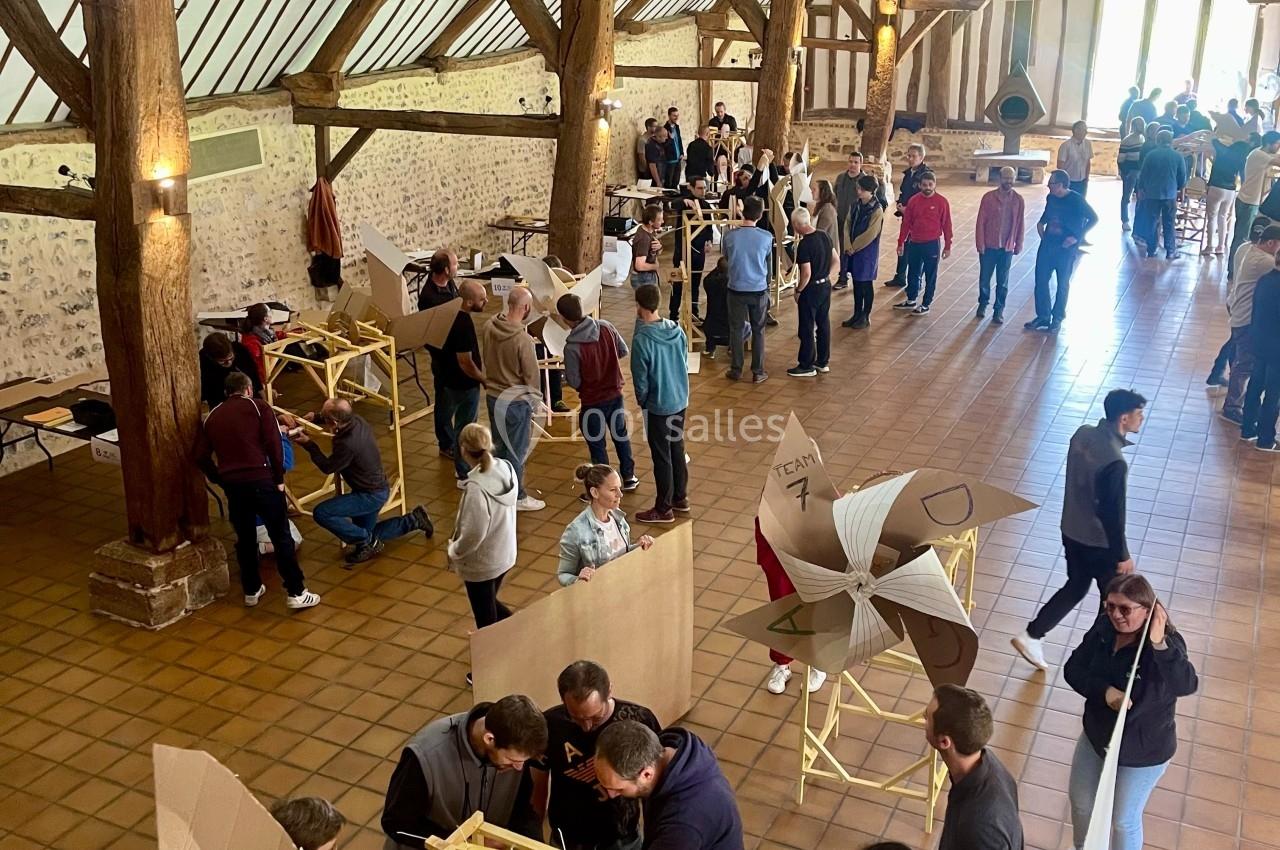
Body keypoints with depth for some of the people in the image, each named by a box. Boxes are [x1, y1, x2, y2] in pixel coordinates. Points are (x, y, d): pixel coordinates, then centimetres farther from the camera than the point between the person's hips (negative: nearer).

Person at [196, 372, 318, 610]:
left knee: (245, 538, 19)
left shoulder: (212, 416, 17)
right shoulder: (259, 407, 4)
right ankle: (296, 593, 2)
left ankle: (251, 591, 27)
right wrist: (279, 479, 0)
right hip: (260, 479, -4)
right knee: (281, 537, 2)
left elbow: (201, 457, 12)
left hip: (231, 484, 4)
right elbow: (274, 445, -7)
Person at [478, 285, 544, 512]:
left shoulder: (489, 327, -7)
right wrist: (533, 402, -1)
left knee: (499, 445, 22)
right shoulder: (523, 339, -26)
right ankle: (517, 497, 22)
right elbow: (531, 376, -16)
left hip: (492, 396, 7)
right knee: (517, 450, 9)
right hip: (516, 401, -7)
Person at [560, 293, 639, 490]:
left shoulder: (572, 348, -27)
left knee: (597, 444, 13)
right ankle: (629, 477, 38)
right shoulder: (606, 327, -12)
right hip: (615, 393, 5)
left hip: (593, 402, -5)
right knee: (621, 435, 25)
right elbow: (623, 351, 0)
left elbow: (573, 382, -18)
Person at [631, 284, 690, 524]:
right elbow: (684, 363, 6)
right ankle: (680, 498, 34)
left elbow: (640, 379, -16)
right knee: (677, 450, 20)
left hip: (658, 406, -6)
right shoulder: (677, 330, -5)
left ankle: (664, 509, 17)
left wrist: (642, 401, 2)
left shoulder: (642, 339, -24)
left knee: (662, 457, 5)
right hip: (680, 400, 6)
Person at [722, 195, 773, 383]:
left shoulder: (730, 236, -12)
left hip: (737, 289, 0)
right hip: (759, 290, 0)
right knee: (758, 331, 11)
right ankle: (758, 372, 16)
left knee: (736, 329, 13)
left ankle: (736, 370, 19)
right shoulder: (766, 237, -12)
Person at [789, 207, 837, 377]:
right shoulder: (825, 236, 1)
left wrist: (798, 291, -11)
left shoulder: (804, 245, -23)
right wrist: (826, 276, 14)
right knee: (823, 324, 16)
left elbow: (807, 274, -24)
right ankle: (823, 361, 26)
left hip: (811, 289, -8)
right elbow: (836, 261, 9)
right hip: (825, 286, 8)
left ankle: (806, 366, 11)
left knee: (806, 329, 3)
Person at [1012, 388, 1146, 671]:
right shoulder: (1115, 462, -31)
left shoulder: (1083, 434, -6)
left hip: (1071, 531, 8)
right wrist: (1123, 555, -12)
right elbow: (1112, 514, -24)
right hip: (1099, 542, -8)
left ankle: (1031, 637, 23)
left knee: (1075, 587, 23)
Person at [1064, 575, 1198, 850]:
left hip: (1142, 752, -5)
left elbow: (1186, 685, -45)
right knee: (1080, 801, 25)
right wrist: (1104, 690, -26)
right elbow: (1073, 669, -10)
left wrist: (1158, 645, -53)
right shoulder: (1104, 628, -14)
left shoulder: (1167, 644, -29)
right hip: (1095, 736, 5)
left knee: (1124, 820, 17)